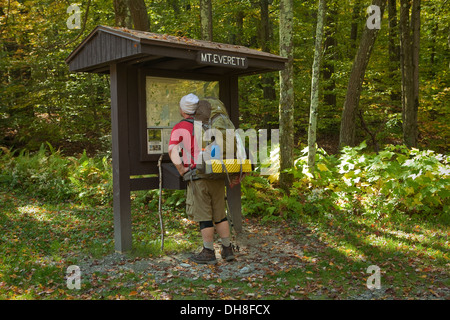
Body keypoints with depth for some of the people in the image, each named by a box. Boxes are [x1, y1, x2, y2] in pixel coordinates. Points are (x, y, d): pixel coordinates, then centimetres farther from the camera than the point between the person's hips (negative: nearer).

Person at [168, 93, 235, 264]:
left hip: (198, 178, -5)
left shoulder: (180, 128, -4)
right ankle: (227, 250, 18)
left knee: (204, 216, 3)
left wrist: (181, 170, -8)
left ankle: (209, 253, 10)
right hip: (217, 176, 6)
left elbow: (173, 152, -19)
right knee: (220, 214, 14)